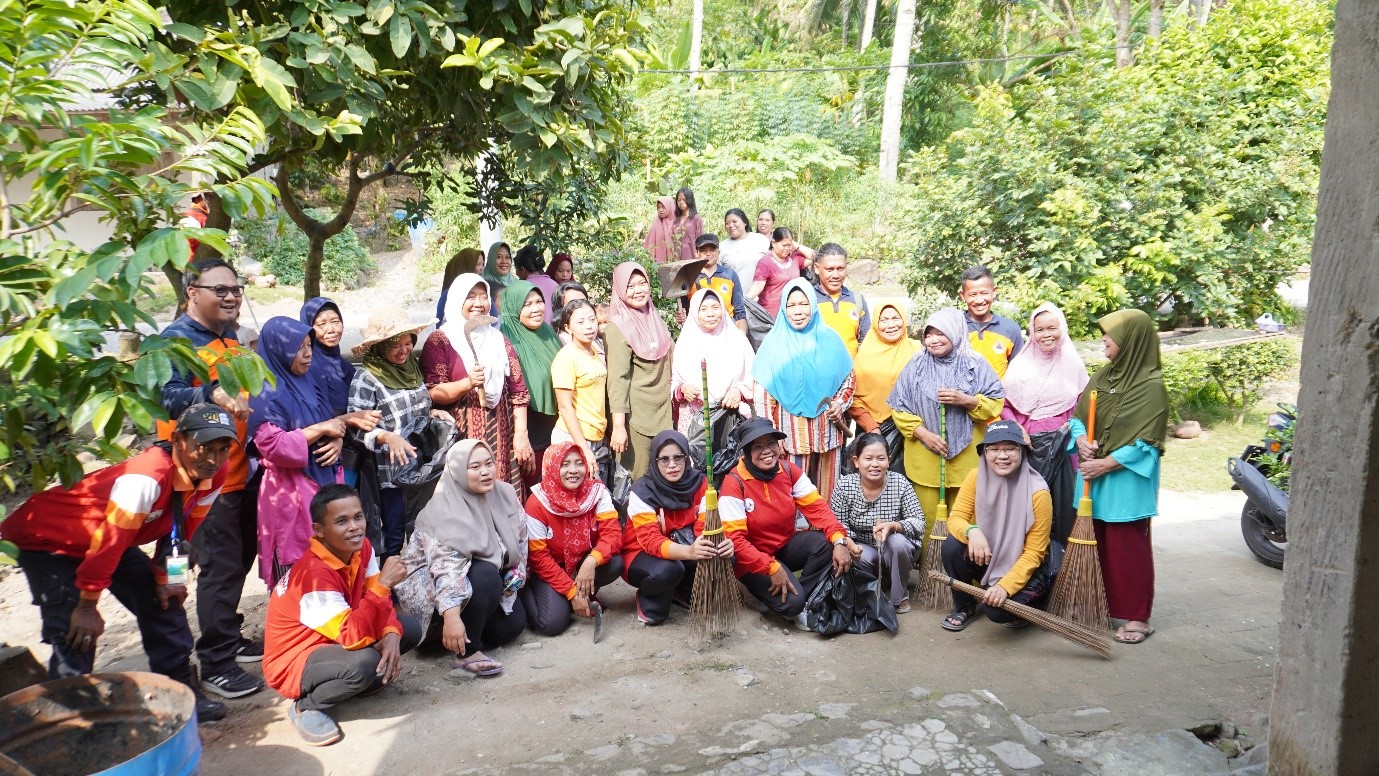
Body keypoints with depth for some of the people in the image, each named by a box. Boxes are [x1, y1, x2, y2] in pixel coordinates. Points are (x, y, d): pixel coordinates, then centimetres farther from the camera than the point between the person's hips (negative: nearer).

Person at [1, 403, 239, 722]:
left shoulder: (213, 476, -14)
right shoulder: (147, 476, -38)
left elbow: (179, 528, 2)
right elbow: (107, 539, -31)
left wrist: (165, 577, 3)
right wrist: (87, 605, -22)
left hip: (113, 539, 8)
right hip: (47, 540, -8)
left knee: (163, 600, 6)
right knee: (75, 637, -16)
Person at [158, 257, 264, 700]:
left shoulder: (230, 340, 13)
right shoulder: (177, 339, -14)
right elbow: (166, 396, -30)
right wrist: (211, 395, -47)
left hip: (241, 472, 9)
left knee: (241, 560, 18)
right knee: (221, 568, -4)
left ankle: (229, 636, 34)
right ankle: (215, 664, 7)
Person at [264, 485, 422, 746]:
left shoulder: (362, 548, -9)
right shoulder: (315, 573, -32)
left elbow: (378, 599, -1)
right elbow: (353, 636, -37)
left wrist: (391, 634, -21)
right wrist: (383, 584, -43)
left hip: (336, 641, 8)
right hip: (294, 660, -8)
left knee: (410, 628, -3)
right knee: (364, 663, -35)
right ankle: (305, 707, -8)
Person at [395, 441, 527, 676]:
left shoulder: (505, 494, -9)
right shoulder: (444, 510, -28)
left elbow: (519, 541, 4)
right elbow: (446, 566, -40)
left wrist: (515, 577, -7)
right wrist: (451, 616, -49)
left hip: (484, 576, 7)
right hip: (430, 581, -7)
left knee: (513, 622, -4)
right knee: (487, 576, -32)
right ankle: (467, 653, -19)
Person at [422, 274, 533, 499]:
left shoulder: (498, 339, 14)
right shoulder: (440, 340, 1)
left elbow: (518, 391, 11)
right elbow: (432, 394, -7)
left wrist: (521, 434, 2)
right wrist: (467, 383, -23)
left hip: (501, 441, 4)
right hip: (461, 439, -3)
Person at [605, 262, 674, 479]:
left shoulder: (655, 318, 11)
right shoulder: (617, 327, -9)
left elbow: (673, 360, 20)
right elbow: (617, 379, -15)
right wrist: (618, 426, -19)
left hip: (664, 411, 6)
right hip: (636, 415, -6)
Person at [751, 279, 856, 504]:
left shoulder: (828, 339, 5)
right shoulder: (774, 342, -1)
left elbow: (849, 377, 15)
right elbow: (763, 394, -3)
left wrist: (840, 403, -3)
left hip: (826, 430, 2)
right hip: (790, 432, -2)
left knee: (826, 490, 8)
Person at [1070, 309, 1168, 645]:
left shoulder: (1151, 385, -12)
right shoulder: (1102, 376, 9)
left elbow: (1146, 442, -16)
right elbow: (1077, 415, 14)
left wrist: (1106, 463, -17)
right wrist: (1080, 439, -7)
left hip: (1126, 480, -6)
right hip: (1093, 476, 7)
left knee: (1127, 548, 0)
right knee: (1096, 543, 12)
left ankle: (1137, 617, 11)